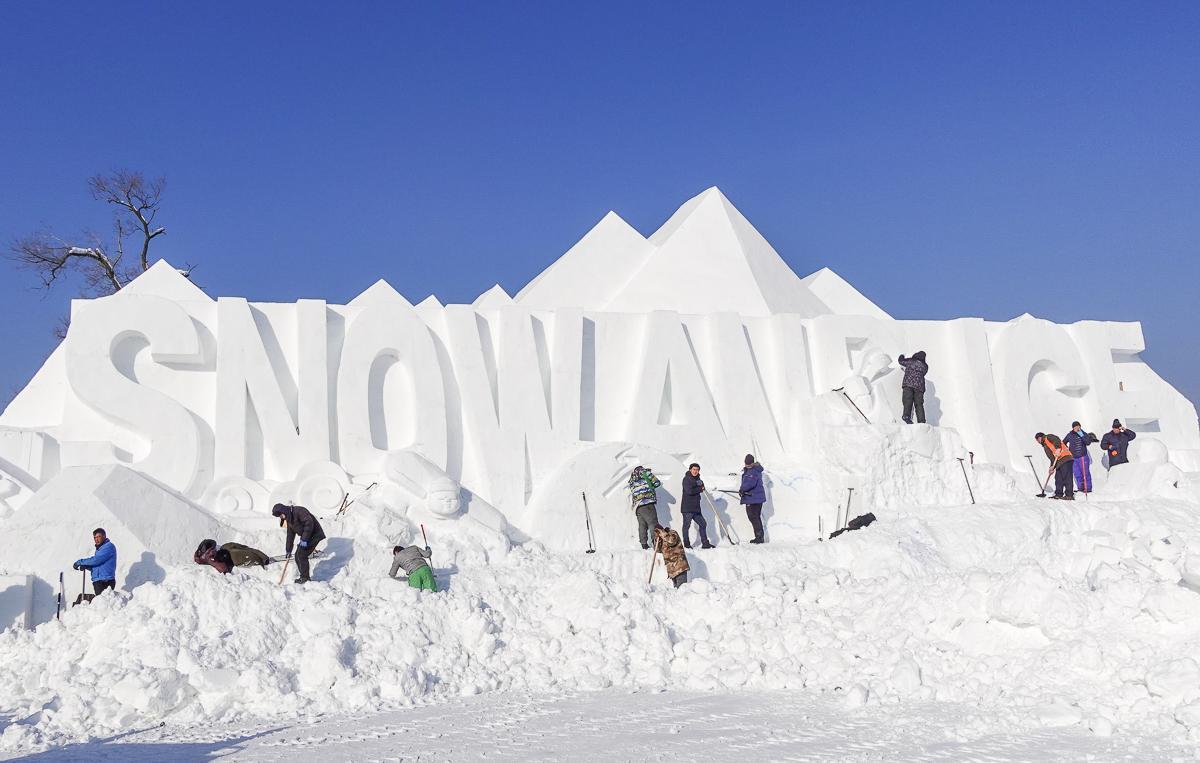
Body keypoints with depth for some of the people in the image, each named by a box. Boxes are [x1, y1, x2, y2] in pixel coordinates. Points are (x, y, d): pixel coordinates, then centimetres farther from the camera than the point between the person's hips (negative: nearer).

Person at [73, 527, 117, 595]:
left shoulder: (109, 546, -8)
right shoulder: (99, 549, 22)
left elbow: (96, 560, -17)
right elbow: (95, 566, 21)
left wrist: (80, 562, -7)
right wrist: (86, 566, 0)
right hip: (97, 582, 10)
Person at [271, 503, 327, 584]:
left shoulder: (298, 511, -21)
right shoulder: (289, 519, 11)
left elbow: (309, 522, -29)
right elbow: (290, 535, 19)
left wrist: (304, 539, -29)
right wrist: (288, 550, 20)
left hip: (314, 535, -10)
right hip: (306, 537, 10)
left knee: (302, 555, -14)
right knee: (298, 556, 6)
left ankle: (305, 578, -5)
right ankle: (305, 577, 14)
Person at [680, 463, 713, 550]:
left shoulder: (697, 479, 17)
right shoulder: (687, 479, -9)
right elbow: (689, 491, -20)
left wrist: (701, 486, -3)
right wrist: (700, 489, -9)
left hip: (696, 508, 8)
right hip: (687, 508, -8)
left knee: (703, 524, 10)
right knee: (686, 525, -1)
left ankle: (705, 543, 18)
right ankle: (686, 545, 5)